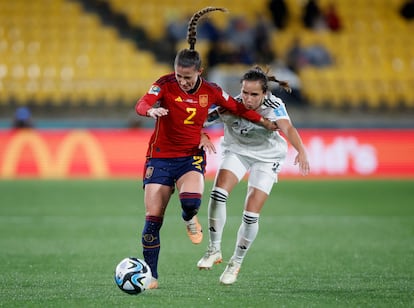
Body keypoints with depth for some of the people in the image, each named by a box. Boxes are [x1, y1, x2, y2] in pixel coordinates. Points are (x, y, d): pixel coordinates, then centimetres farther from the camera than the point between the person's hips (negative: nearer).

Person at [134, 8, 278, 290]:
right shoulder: (165, 85, -11)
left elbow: (236, 107, 15)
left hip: (191, 157, 1)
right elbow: (141, 104, -28)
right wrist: (152, 110, -50)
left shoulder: (210, 91, -3)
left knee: (191, 200, -30)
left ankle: (190, 219, 10)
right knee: (153, 218, -6)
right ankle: (151, 275, 8)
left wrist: (263, 121, 16)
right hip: (160, 157, -1)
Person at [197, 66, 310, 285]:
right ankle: (214, 250, -7)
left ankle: (236, 262, 16)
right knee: (218, 193, -24)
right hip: (237, 151, 1)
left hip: (267, 158, -1)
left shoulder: (273, 106, -28)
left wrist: (301, 151, -64)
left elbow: (287, 128, -45)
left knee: (251, 215, -8)